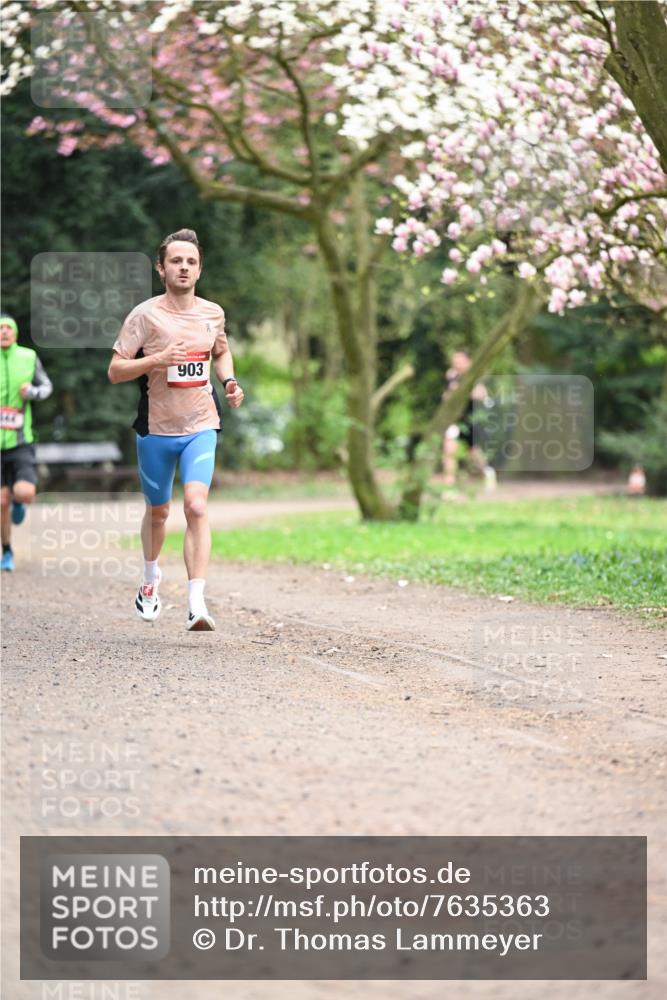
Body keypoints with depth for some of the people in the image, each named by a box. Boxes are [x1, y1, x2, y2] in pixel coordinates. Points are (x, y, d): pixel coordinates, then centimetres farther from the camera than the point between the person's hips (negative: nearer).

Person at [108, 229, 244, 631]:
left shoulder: (213, 313, 4)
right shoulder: (145, 315, -8)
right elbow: (115, 371, -9)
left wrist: (230, 381, 5)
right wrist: (158, 359, -24)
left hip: (201, 427, 1)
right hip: (156, 429, -1)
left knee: (196, 506, -19)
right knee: (158, 511, 15)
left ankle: (197, 603, -22)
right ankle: (151, 577, 45)